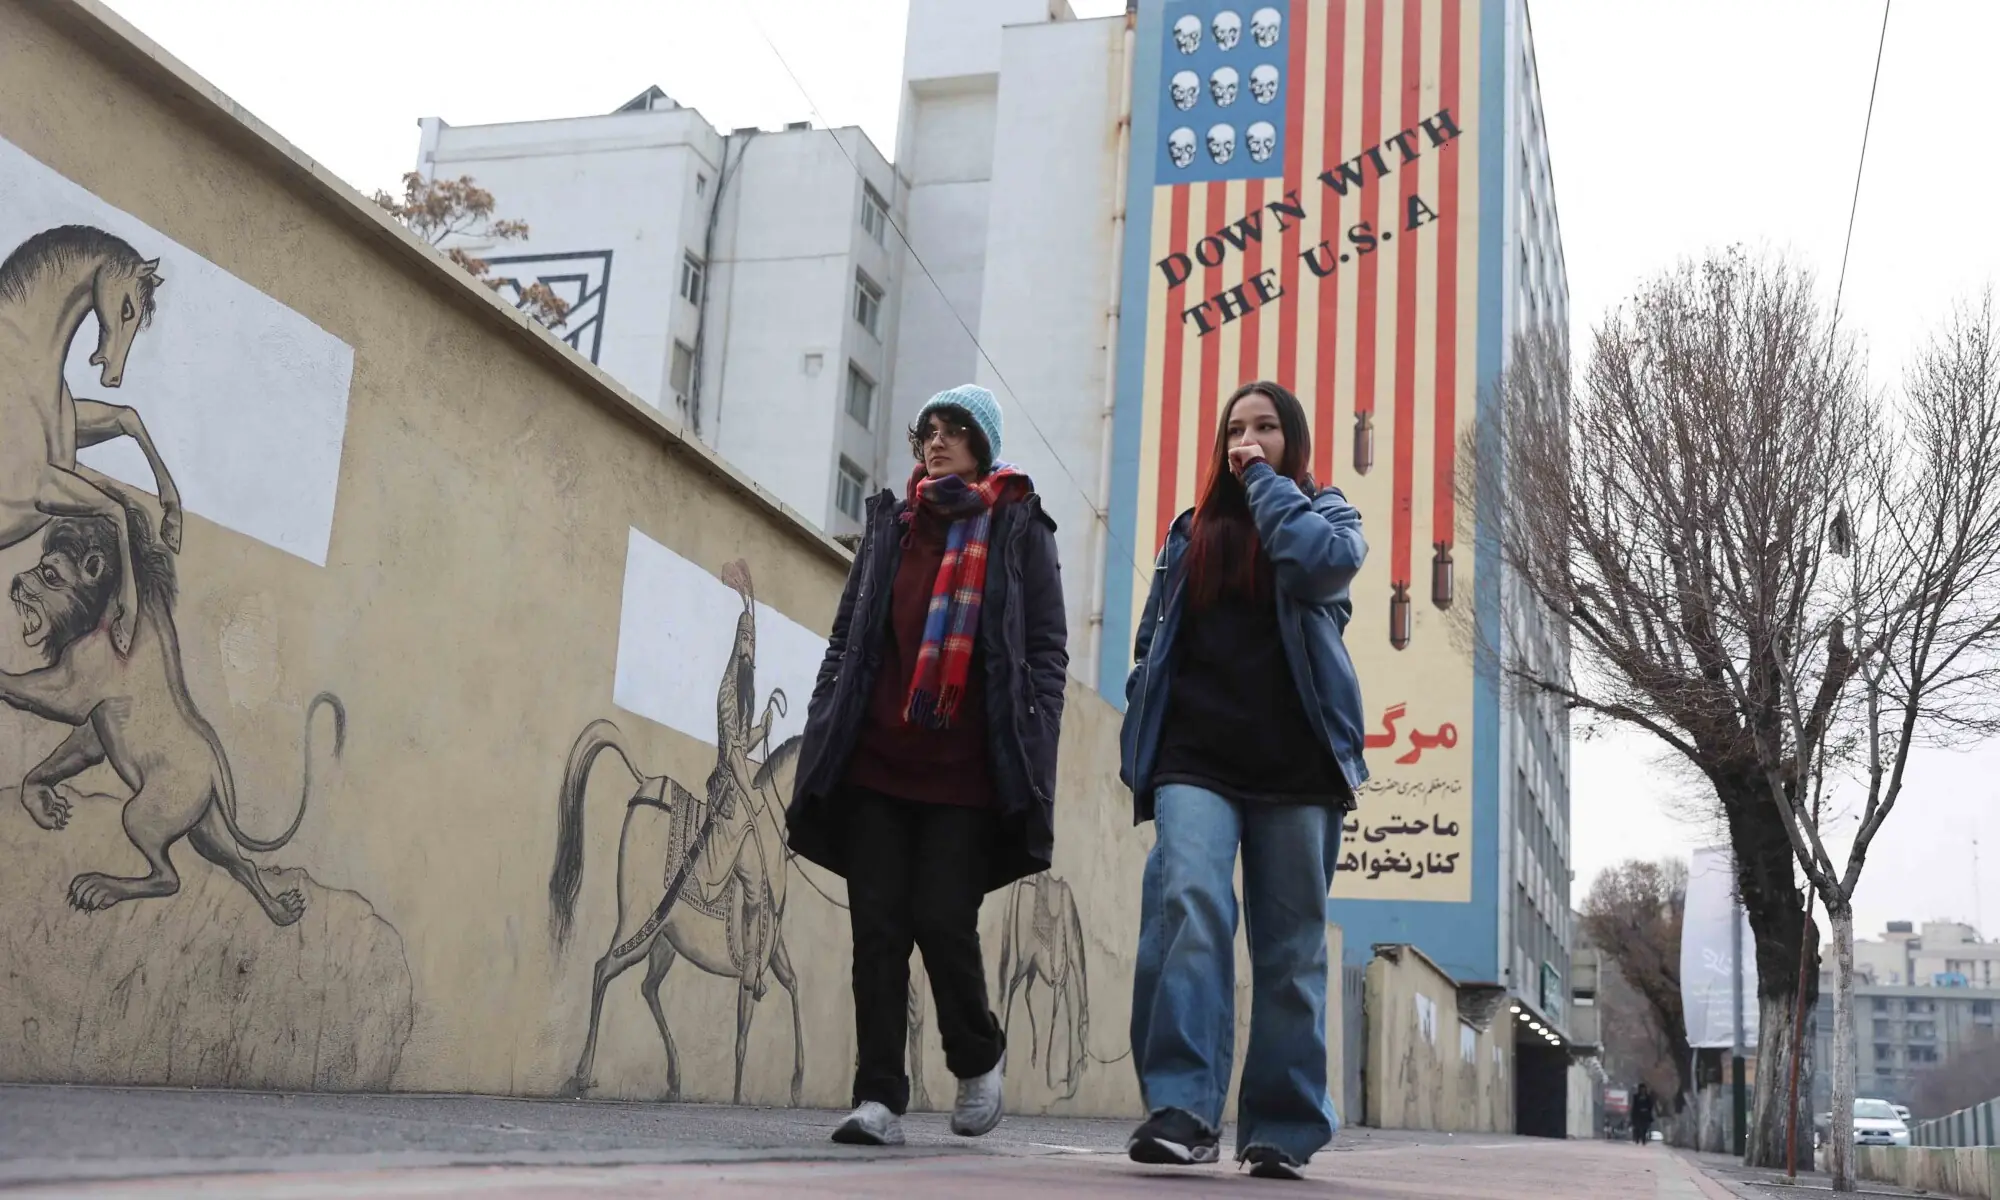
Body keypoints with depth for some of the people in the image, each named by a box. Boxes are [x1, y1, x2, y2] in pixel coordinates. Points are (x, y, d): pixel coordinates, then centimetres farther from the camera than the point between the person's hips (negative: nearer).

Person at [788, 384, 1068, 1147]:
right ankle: (879, 1098, 5)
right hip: (875, 766, 3)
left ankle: (978, 1059, 20)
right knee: (877, 929, -1)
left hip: (966, 774, -3)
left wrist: (1031, 761, -9)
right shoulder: (890, 526, 17)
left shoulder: (1019, 529, 7)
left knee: (942, 923, -7)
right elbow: (846, 641, 16)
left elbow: (1047, 648, 1)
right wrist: (821, 749, 8)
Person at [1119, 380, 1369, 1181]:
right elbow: (1152, 644, 19)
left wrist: (1266, 481, -1)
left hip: (1294, 763, -1)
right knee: (1189, 904, -21)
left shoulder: (1327, 514, 13)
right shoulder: (1190, 532, 20)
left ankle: (1284, 1129, 9)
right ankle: (1182, 1107, -25)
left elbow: (1321, 562, -13)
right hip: (1196, 756, 1)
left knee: (1290, 946, 2)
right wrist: (1138, 747, 9)